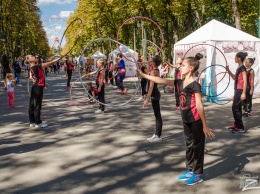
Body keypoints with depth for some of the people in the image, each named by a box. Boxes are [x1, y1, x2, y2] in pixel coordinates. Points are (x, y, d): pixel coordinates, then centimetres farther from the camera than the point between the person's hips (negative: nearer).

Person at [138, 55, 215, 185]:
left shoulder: (195, 85, -17)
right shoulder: (181, 83, 6)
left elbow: (199, 106, -19)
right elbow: (161, 81, 6)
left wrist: (205, 126, -17)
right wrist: (143, 74, 5)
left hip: (196, 121, -8)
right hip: (186, 120, 8)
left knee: (197, 146, 4)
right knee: (189, 145, 17)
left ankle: (198, 174, 17)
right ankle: (190, 170, 31)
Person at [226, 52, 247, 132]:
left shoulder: (242, 68, -14)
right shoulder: (239, 68, 13)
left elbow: (245, 81, -19)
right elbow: (234, 78, 25)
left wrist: (244, 93, -24)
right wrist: (228, 70, 14)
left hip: (240, 90, -10)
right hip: (237, 90, 10)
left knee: (235, 108, -7)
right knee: (237, 108, 13)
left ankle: (240, 127, -2)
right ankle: (236, 125, 21)